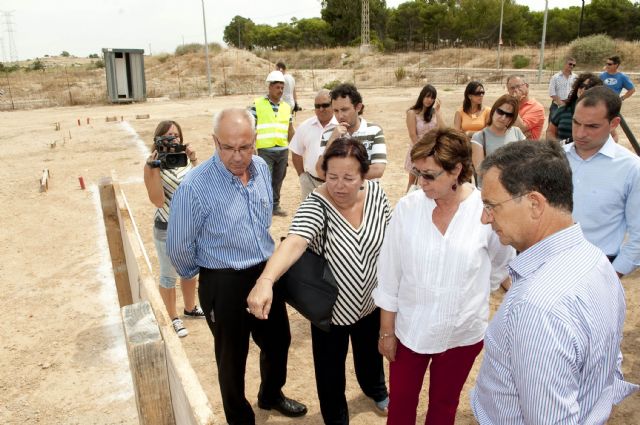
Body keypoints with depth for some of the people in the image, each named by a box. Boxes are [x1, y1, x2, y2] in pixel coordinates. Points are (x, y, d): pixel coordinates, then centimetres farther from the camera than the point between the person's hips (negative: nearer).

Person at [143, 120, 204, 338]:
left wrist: (194, 161, -16)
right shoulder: (152, 165, -12)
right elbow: (157, 200, -20)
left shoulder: (184, 160, -1)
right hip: (167, 229, -5)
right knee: (169, 276, 8)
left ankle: (190, 308, 42)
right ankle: (173, 318, 27)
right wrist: (154, 167, -25)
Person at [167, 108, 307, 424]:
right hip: (224, 284, -6)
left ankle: (271, 394, 53)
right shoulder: (195, 186, -24)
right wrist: (201, 276, 4)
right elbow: (178, 247, -12)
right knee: (232, 356, 15)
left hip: (267, 273, 6)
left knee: (278, 342, 23)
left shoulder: (262, 168, -5)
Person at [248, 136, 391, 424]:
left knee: (371, 354, 31)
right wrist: (266, 280, -61)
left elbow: (391, 237, 1)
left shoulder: (375, 193, -14)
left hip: (371, 301, 4)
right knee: (330, 371, 15)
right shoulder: (315, 205, -28)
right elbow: (293, 242, -45)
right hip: (329, 308, -4)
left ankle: (377, 390, 63)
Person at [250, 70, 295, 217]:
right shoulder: (257, 104, -2)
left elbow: (290, 130, 16)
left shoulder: (286, 107, 10)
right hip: (265, 150, -4)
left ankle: (275, 206, 25)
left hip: (283, 150, 4)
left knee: (278, 180, 12)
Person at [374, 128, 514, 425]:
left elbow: (502, 265, 3)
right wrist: (386, 330, -1)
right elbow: (389, 273, -6)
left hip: (462, 332, 0)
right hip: (409, 328, 1)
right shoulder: (408, 207, -14)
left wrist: (470, 296, 8)